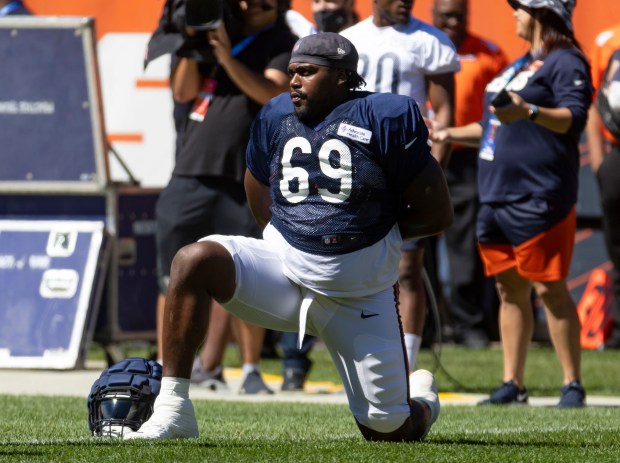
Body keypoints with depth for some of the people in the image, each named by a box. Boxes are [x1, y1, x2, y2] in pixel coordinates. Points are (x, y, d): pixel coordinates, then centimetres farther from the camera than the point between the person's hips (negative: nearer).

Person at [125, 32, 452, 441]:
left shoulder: (385, 117, -9)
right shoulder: (277, 116, 4)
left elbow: (438, 214, -5)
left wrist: (372, 229, -6)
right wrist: (295, 233, 6)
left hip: (360, 297, -3)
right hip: (283, 272, 3)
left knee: (389, 431, 0)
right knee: (194, 261, -25)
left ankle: (421, 396, 41)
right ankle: (174, 412, -23)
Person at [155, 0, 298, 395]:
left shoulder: (284, 43, 2)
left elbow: (272, 93, -15)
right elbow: (183, 92, 10)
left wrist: (226, 57, -22)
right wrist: (191, 46, -4)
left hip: (247, 180, -4)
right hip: (192, 170, 4)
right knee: (176, 276, 3)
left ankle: (251, 371, 9)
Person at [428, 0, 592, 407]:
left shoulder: (565, 62, -7)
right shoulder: (520, 65, 22)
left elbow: (574, 118, -22)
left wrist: (529, 112, -37)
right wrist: (449, 134, 26)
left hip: (538, 198, -9)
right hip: (497, 196, 9)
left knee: (550, 289, -9)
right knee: (509, 289, 9)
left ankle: (573, 385, -5)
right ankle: (513, 385, 13)